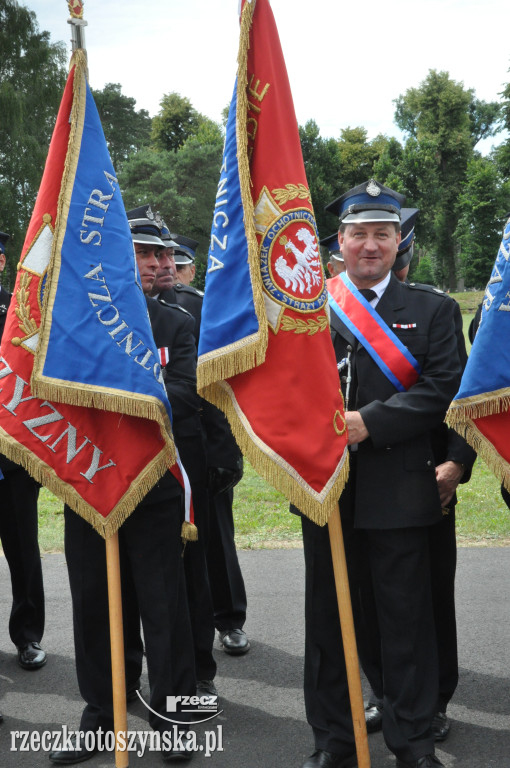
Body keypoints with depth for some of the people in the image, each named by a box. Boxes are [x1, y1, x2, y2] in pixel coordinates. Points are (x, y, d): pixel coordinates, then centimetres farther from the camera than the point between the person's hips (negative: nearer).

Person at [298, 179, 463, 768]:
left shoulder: (432, 309, 6)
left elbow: (442, 388, -6)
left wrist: (369, 422, -16)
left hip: (399, 492, -1)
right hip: (324, 487, 2)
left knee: (406, 619, 6)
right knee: (329, 618, 11)